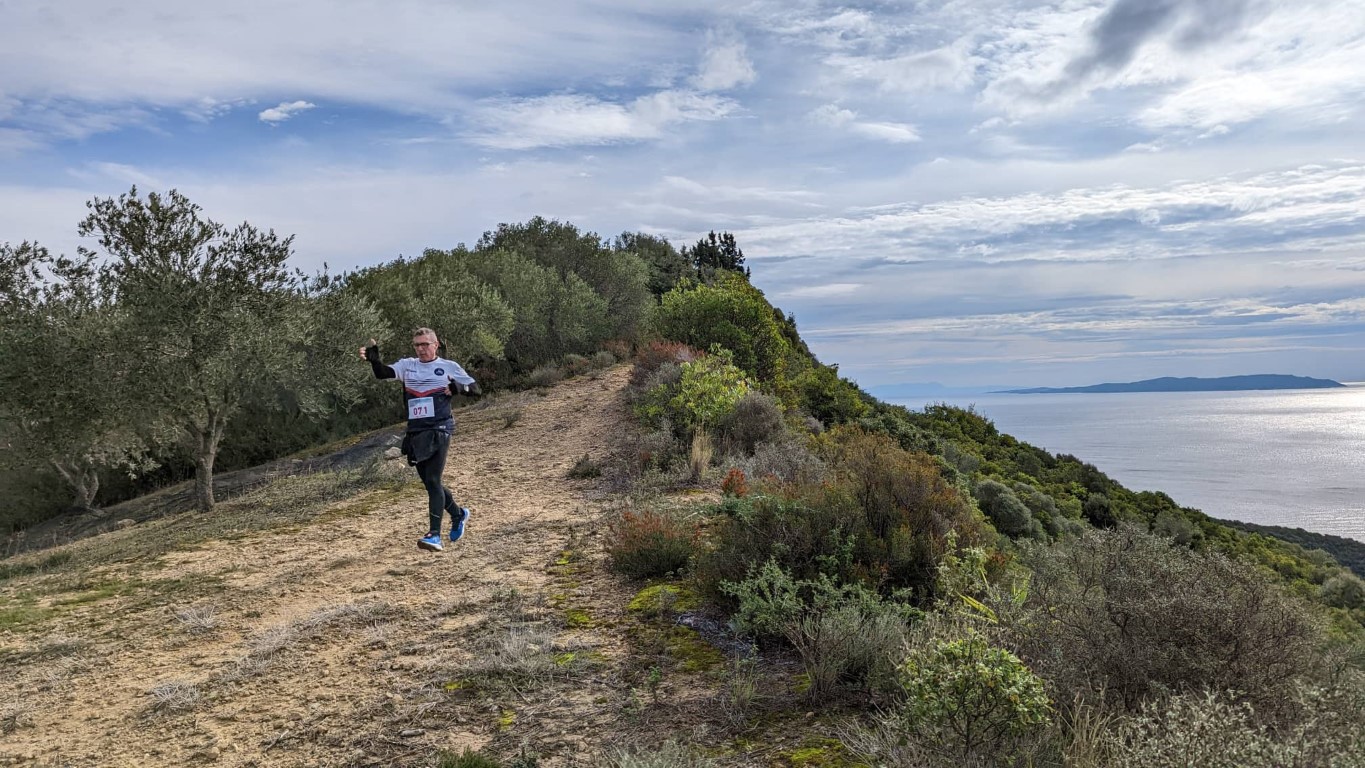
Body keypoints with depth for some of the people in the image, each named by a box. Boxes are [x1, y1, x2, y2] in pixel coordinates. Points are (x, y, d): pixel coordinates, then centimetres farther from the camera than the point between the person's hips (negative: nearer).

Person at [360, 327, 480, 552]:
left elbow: (476, 388, 6)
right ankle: (458, 514, 36)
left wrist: (458, 387, -13)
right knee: (429, 483, 13)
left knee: (433, 481, -13)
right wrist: (373, 359, -25)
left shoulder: (449, 366, 4)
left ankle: (434, 535, -14)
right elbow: (383, 373, -5)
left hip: (439, 430, -5)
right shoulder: (407, 365, 11)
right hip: (415, 432, 5)